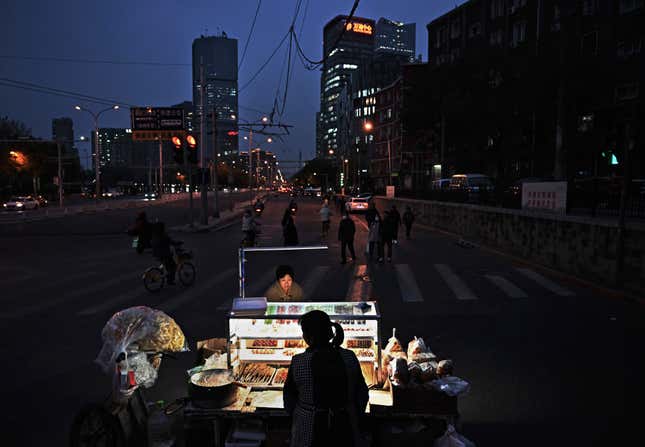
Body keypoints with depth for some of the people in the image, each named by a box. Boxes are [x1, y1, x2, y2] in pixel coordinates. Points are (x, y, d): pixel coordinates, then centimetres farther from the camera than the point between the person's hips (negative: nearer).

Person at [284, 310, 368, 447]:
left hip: (309, 432, -2)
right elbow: (362, 395, -3)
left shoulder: (298, 362, -17)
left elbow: (289, 397, -4)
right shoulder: (350, 358, -11)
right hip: (345, 431, 2)